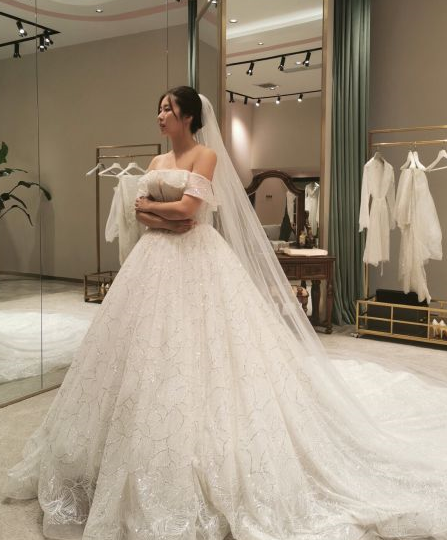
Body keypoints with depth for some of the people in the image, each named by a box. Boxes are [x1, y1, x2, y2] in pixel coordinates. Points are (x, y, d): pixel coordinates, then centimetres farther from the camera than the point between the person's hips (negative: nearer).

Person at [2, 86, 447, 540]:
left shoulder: (206, 155, -2)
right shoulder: (157, 161, 18)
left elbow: (188, 206, -14)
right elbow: (140, 212, 8)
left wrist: (151, 206, 0)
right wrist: (167, 220, -10)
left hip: (196, 257, -7)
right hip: (157, 258, 7)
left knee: (198, 348, -8)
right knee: (148, 346, 5)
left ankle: (204, 463, 5)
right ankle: (145, 458, 19)